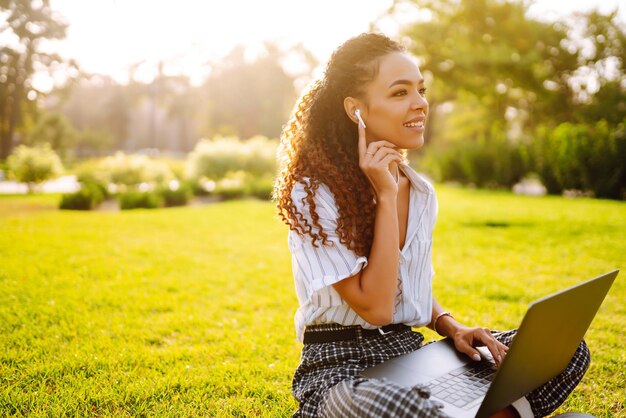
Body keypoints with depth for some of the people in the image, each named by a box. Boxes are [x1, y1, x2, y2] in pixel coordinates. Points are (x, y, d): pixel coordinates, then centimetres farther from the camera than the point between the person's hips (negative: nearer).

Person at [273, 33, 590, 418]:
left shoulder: (422, 193, 8)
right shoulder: (314, 193, -13)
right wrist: (385, 196, -17)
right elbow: (374, 307, -17)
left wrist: (452, 327, -2)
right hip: (339, 368, -6)